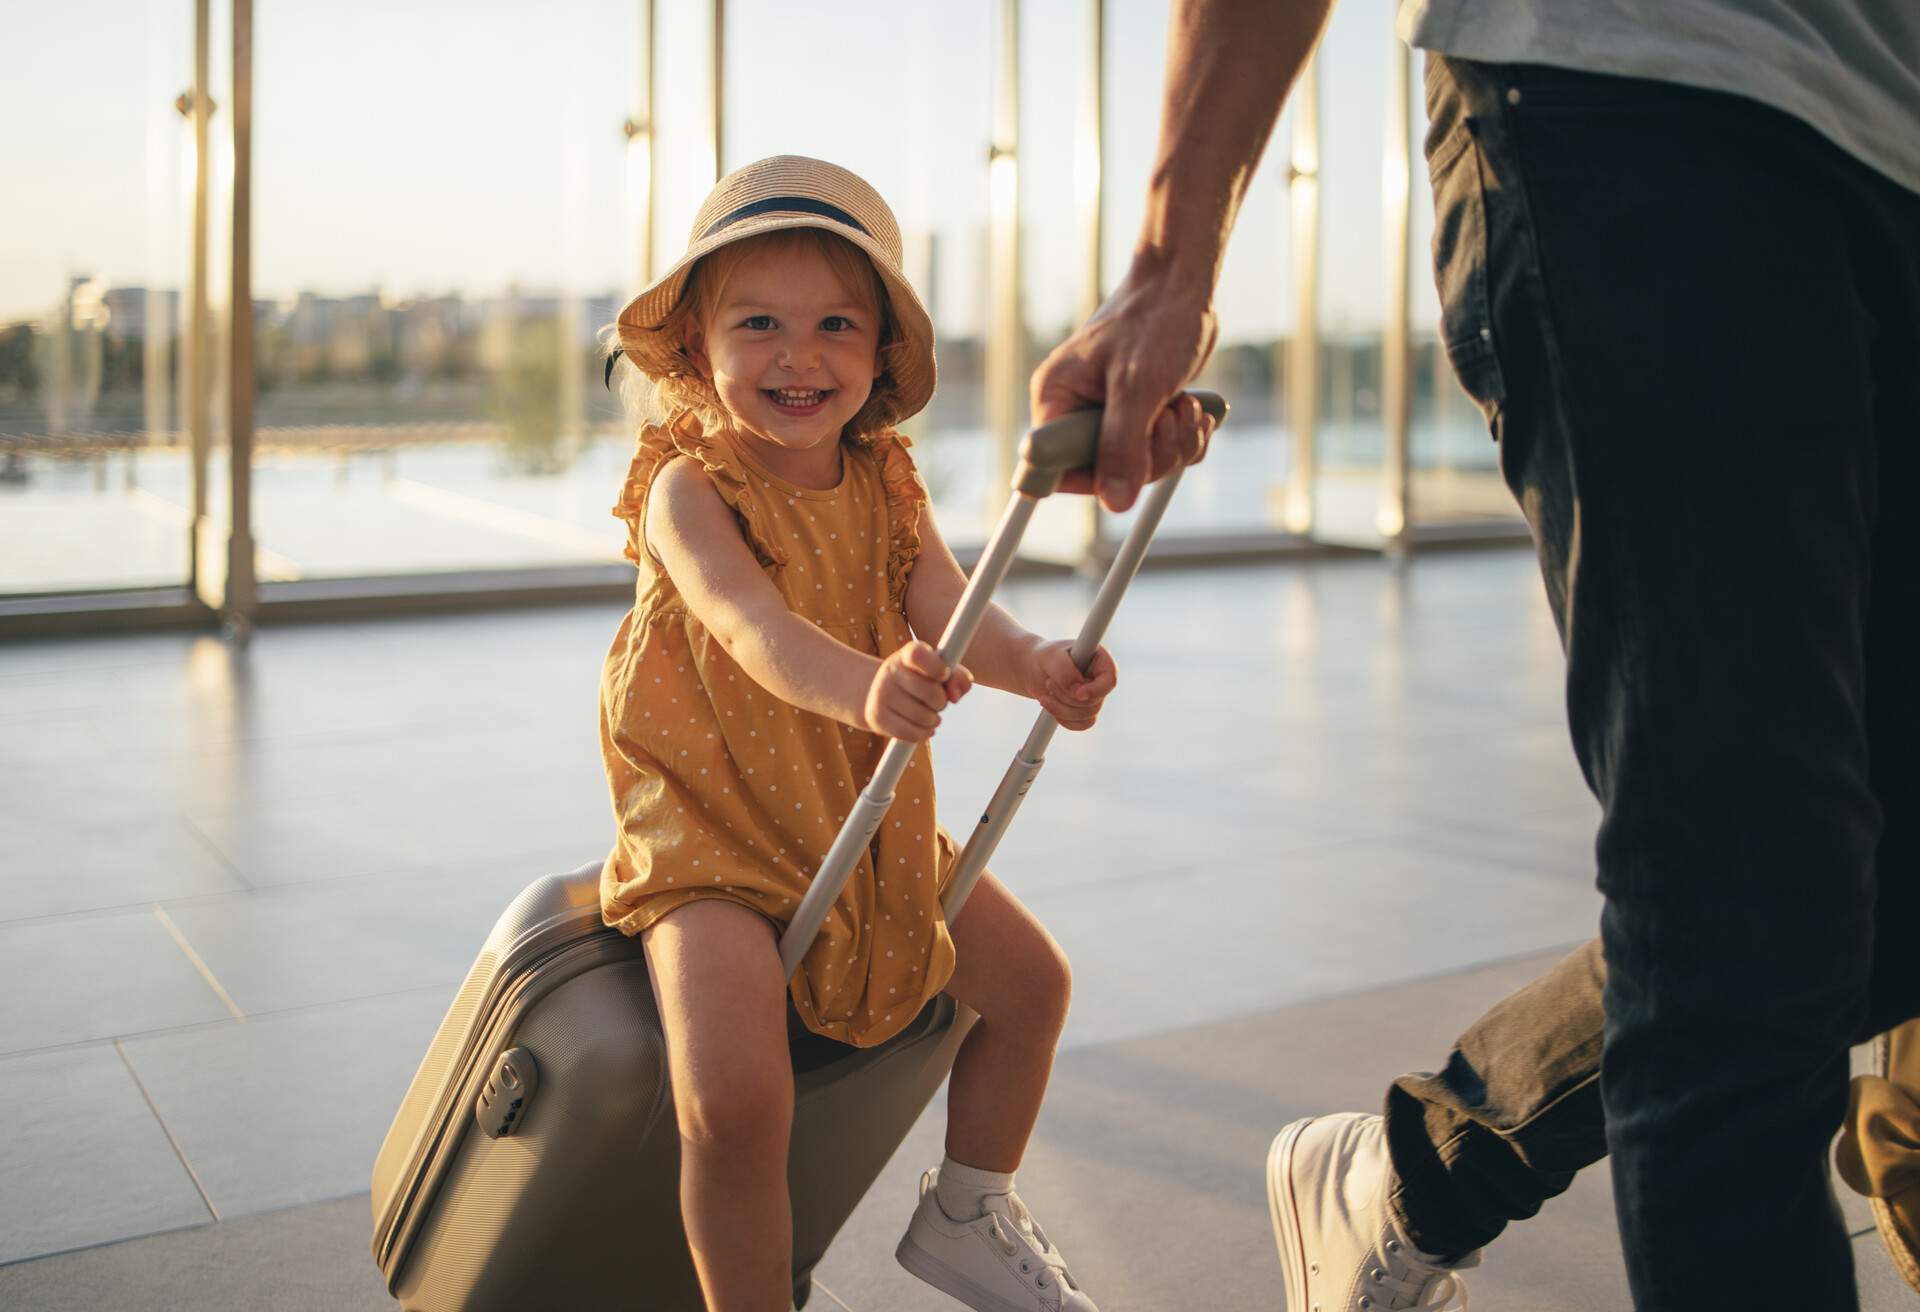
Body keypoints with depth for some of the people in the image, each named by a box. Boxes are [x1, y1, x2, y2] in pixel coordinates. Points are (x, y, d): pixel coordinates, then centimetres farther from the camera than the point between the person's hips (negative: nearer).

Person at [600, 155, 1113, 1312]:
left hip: (869, 825, 7)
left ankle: (966, 1212, 33)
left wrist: (1037, 669, -34)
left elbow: (948, 614, -11)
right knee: (734, 1098, -24)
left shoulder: (885, 483, 2)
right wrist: (862, 689, -54)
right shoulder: (687, 490, -15)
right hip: (714, 841, -6)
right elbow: (754, 627, -33)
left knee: (1031, 979, 12)